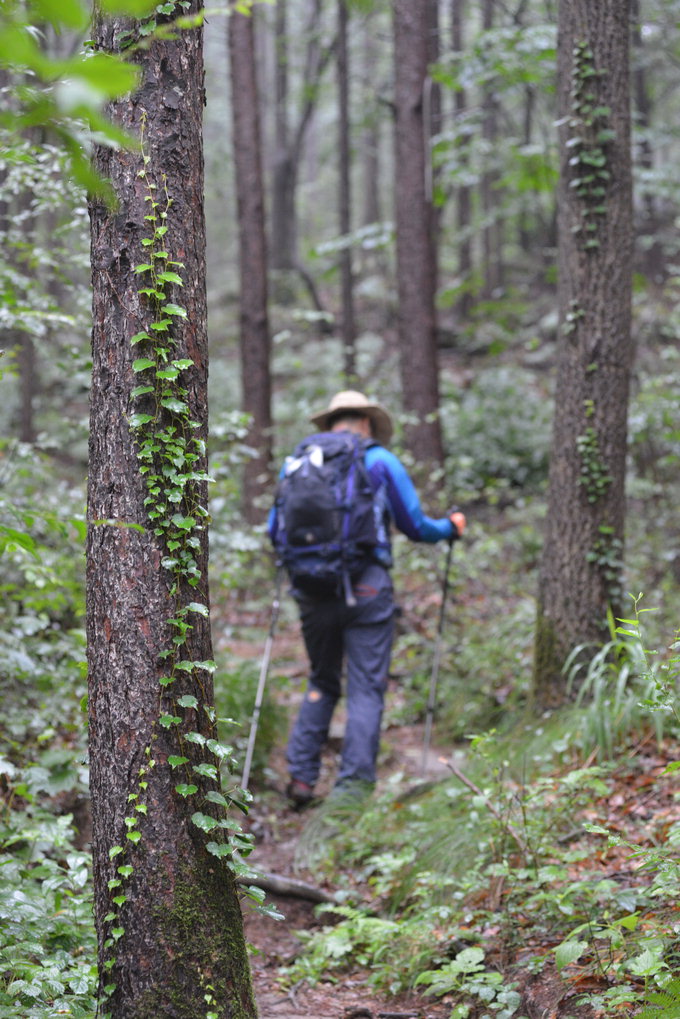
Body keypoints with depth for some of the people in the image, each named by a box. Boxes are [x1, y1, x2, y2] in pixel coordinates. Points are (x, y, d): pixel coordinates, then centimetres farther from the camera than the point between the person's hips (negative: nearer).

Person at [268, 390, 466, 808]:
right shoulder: (381, 461, 3)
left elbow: (275, 530, 13)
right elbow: (414, 525, 4)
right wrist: (451, 527, 24)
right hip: (366, 587, -3)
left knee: (321, 683, 18)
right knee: (367, 687, 3)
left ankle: (301, 777, 12)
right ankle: (354, 783, -1)